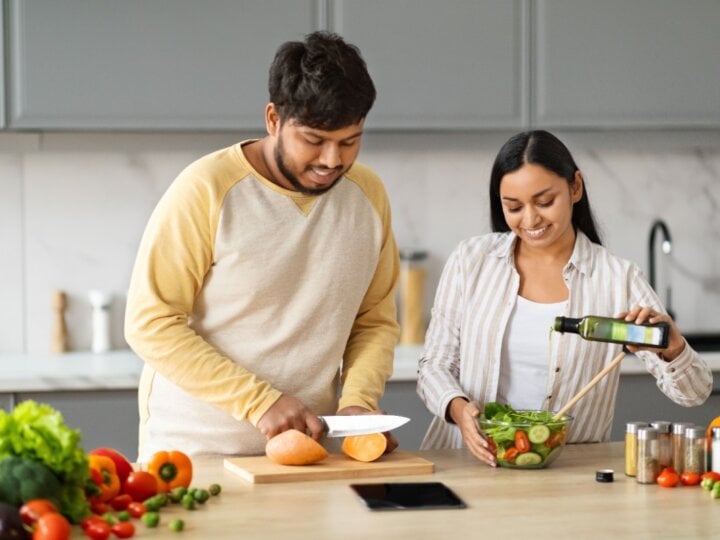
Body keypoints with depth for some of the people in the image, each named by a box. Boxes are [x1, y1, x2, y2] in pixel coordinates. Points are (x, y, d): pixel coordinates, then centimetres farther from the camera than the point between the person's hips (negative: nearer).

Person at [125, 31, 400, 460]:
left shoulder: (368, 195, 4)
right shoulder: (206, 189, -11)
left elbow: (375, 321, 11)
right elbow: (151, 323, -12)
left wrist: (357, 402, -7)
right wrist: (260, 401, -18)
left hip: (307, 449, 4)